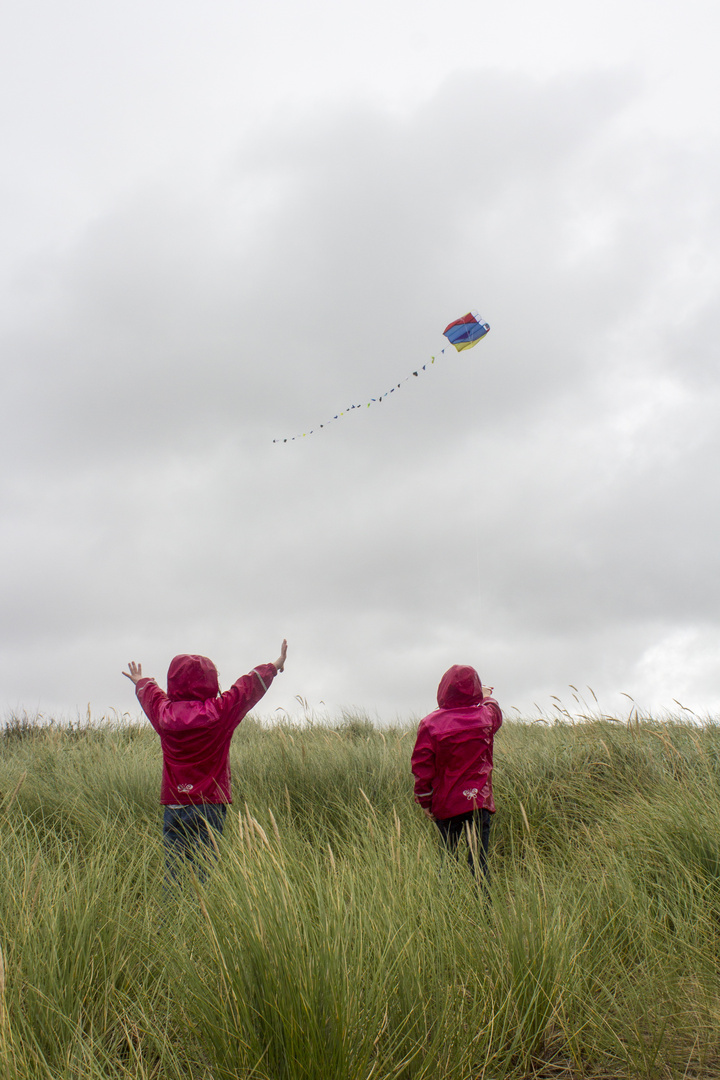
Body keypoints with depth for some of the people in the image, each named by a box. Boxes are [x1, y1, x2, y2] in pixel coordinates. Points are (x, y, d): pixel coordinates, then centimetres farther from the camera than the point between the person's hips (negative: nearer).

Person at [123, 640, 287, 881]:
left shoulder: (163, 712, 4)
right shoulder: (220, 711, -6)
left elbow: (150, 694, 28)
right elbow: (249, 686, 11)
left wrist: (141, 681, 51)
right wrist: (275, 666, 28)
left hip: (173, 807, 4)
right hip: (209, 806, -4)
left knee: (172, 870, 5)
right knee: (202, 870, -7)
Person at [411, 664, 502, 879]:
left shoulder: (430, 724, -7)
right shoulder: (485, 717, -2)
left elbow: (422, 767, -6)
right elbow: (495, 711, 24)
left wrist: (425, 801, 5)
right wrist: (487, 697, 45)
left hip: (444, 805, 1)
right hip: (478, 802, 0)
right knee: (478, 861, -1)